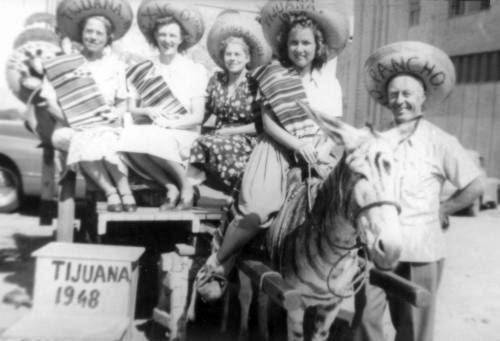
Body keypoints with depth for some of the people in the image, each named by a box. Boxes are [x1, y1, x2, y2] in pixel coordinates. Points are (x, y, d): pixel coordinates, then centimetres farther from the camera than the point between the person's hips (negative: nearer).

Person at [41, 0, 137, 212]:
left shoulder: (116, 65, 12)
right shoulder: (62, 65, 6)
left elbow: (123, 101, 13)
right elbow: (51, 102, 2)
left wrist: (116, 113, -9)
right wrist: (71, 120, -13)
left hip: (106, 127, 1)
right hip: (73, 129, 0)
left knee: (106, 142, -35)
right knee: (83, 142, -36)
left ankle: (125, 190, -24)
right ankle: (110, 191, -28)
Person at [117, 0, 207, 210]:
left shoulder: (195, 70, 5)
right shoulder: (142, 71, 12)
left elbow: (197, 116, -2)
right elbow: (131, 110, 11)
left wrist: (169, 123, -16)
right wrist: (147, 111, -11)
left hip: (184, 136, -3)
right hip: (152, 134, 3)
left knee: (152, 139, -34)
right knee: (127, 138, -30)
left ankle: (185, 185, -9)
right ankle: (170, 187, -14)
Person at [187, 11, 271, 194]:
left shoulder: (255, 85, -3)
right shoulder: (216, 80, 11)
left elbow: (260, 125, -7)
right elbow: (203, 112, 11)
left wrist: (228, 131, -12)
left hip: (246, 141, -4)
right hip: (220, 138, 4)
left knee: (207, 144, -32)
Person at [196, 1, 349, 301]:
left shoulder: (330, 82, 14)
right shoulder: (274, 75, 5)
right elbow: (268, 121, -1)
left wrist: (320, 151, -10)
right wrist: (297, 145, -14)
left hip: (317, 155, 3)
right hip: (279, 149, -3)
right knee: (256, 211, -23)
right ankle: (216, 265, -1)